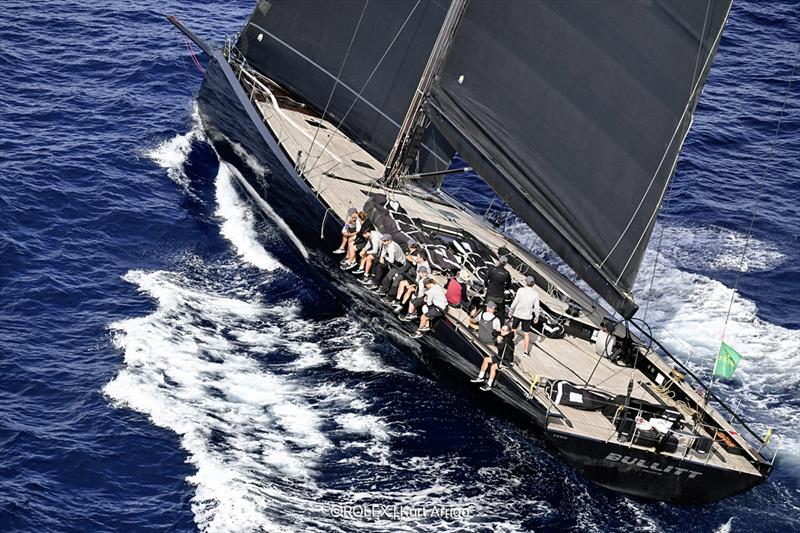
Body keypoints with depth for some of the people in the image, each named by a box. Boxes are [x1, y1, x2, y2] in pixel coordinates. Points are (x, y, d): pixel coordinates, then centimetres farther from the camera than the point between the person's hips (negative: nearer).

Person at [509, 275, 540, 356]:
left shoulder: (521, 290, -14)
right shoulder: (535, 294, -9)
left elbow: (515, 302, -12)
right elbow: (536, 307, -6)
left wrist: (511, 310, 2)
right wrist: (536, 317, 7)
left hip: (517, 314, -1)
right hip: (527, 316, 1)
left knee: (513, 330, 18)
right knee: (526, 333, 12)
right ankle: (526, 351, 15)